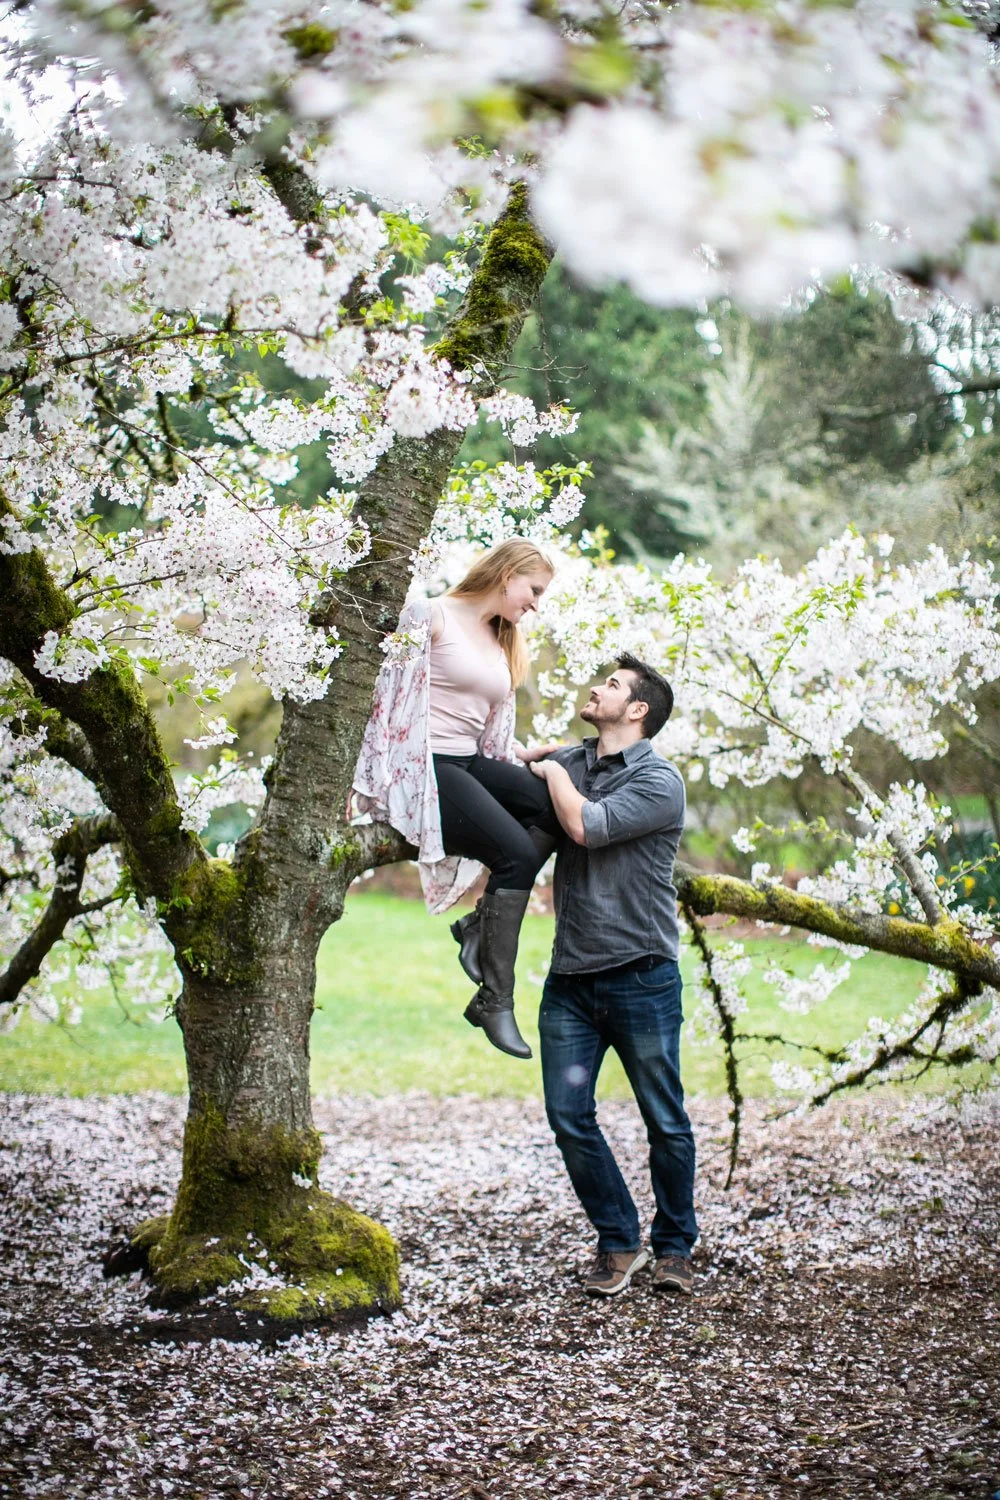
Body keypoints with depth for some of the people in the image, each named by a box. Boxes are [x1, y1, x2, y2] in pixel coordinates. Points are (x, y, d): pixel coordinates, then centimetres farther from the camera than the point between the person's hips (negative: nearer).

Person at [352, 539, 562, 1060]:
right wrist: (368, 778, -15)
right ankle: (494, 1001, -17)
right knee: (518, 852, -23)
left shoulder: (504, 646, 21)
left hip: (471, 763, 8)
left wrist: (539, 753, 4)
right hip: (423, 767, -8)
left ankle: (481, 922, -10)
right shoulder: (430, 616, -4)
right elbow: (387, 693, -9)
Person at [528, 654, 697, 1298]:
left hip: (641, 976, -5)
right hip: (571, 979, 5)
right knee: (569, 1117, 0)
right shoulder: (569, 762, 11)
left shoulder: (660, 780, -7)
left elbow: (585, 825, -19)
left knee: (665, 1121, 4)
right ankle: (619, 1242, 15)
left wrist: (554, 773, -3)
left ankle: (675, 1246, 21)